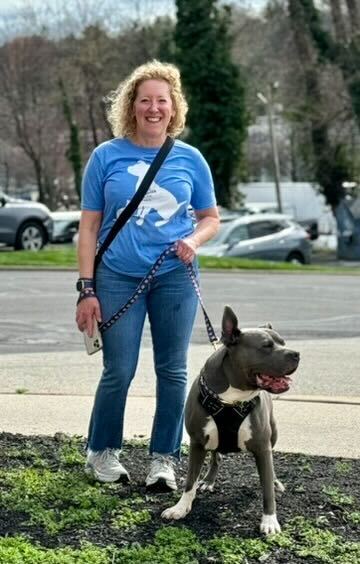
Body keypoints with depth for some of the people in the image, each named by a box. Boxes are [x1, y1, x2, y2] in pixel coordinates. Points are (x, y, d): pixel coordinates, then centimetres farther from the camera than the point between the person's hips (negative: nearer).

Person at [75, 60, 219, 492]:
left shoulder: (190, 159, 4)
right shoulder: (107, 156, 0)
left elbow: (211, 218, 13)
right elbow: (89, 226, 1)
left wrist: (194, 240, -11)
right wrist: (86, 289, -4)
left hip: (175, 278, 2)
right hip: (118, 278, -1)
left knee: (172, 371, 5)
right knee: (118, 372, 1)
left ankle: (164, 458, 19)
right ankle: (101, 452, 22)